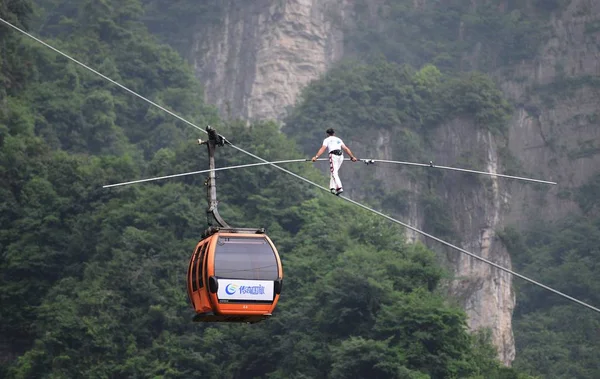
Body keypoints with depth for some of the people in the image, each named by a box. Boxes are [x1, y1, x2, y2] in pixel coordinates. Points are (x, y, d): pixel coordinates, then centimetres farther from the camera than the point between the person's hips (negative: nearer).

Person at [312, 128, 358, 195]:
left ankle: (339, 188, -27)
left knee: (334, 172, -12)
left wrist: (316, 156, -9)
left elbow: (322, 149, -2)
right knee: (334, 172, 15)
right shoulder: (338, 139, 28)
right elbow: (346, 149, 24)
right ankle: (332, 187, 9)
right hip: (341, 156, 5)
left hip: (333, 155, -5)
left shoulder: (327, 140, 14)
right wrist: (352, 157, 27)